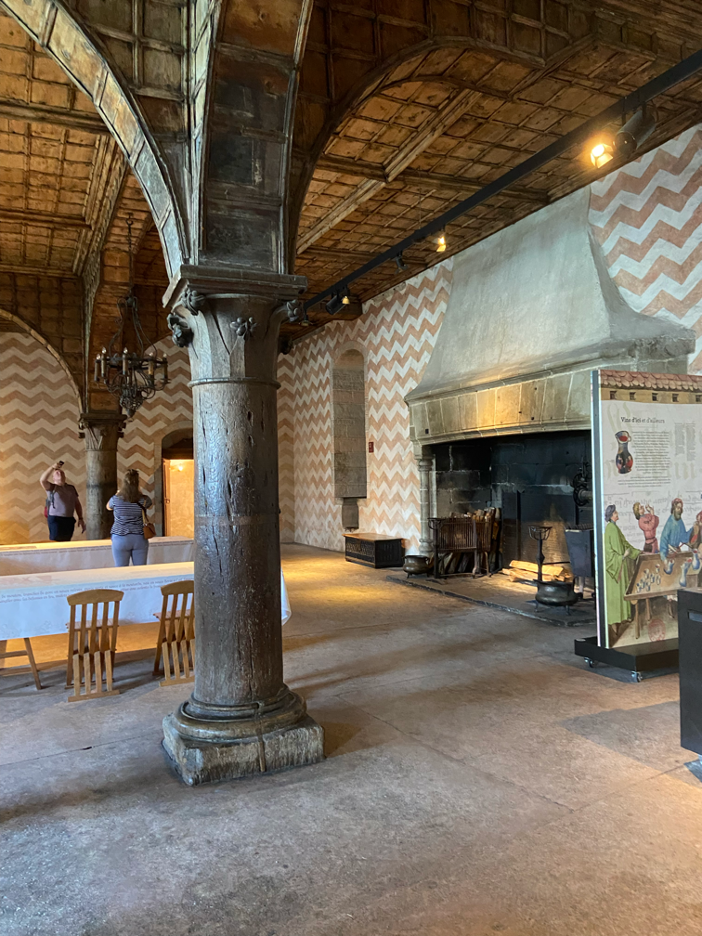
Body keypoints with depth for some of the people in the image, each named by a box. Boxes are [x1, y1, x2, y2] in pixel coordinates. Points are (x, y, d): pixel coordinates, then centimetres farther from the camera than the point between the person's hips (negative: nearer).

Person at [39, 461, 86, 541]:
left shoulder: (71, 488, 13)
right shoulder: (51, 487, 0)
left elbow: (77, 504, 14)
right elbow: (42, 480, -21)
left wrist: (81, 518, 7)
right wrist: (52, 467, -28)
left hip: (69, 520, 5)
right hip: (55, 519, -4)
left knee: (67, 543, 11)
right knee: (56, 544, -8)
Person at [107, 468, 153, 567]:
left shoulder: (116, 499, -8)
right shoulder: (143, 500, -6)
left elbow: (108, 507, 16)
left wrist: (118, 493, 23)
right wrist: (138, 493, 21)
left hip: (120, 539, -1)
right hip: (140, 539, 1)